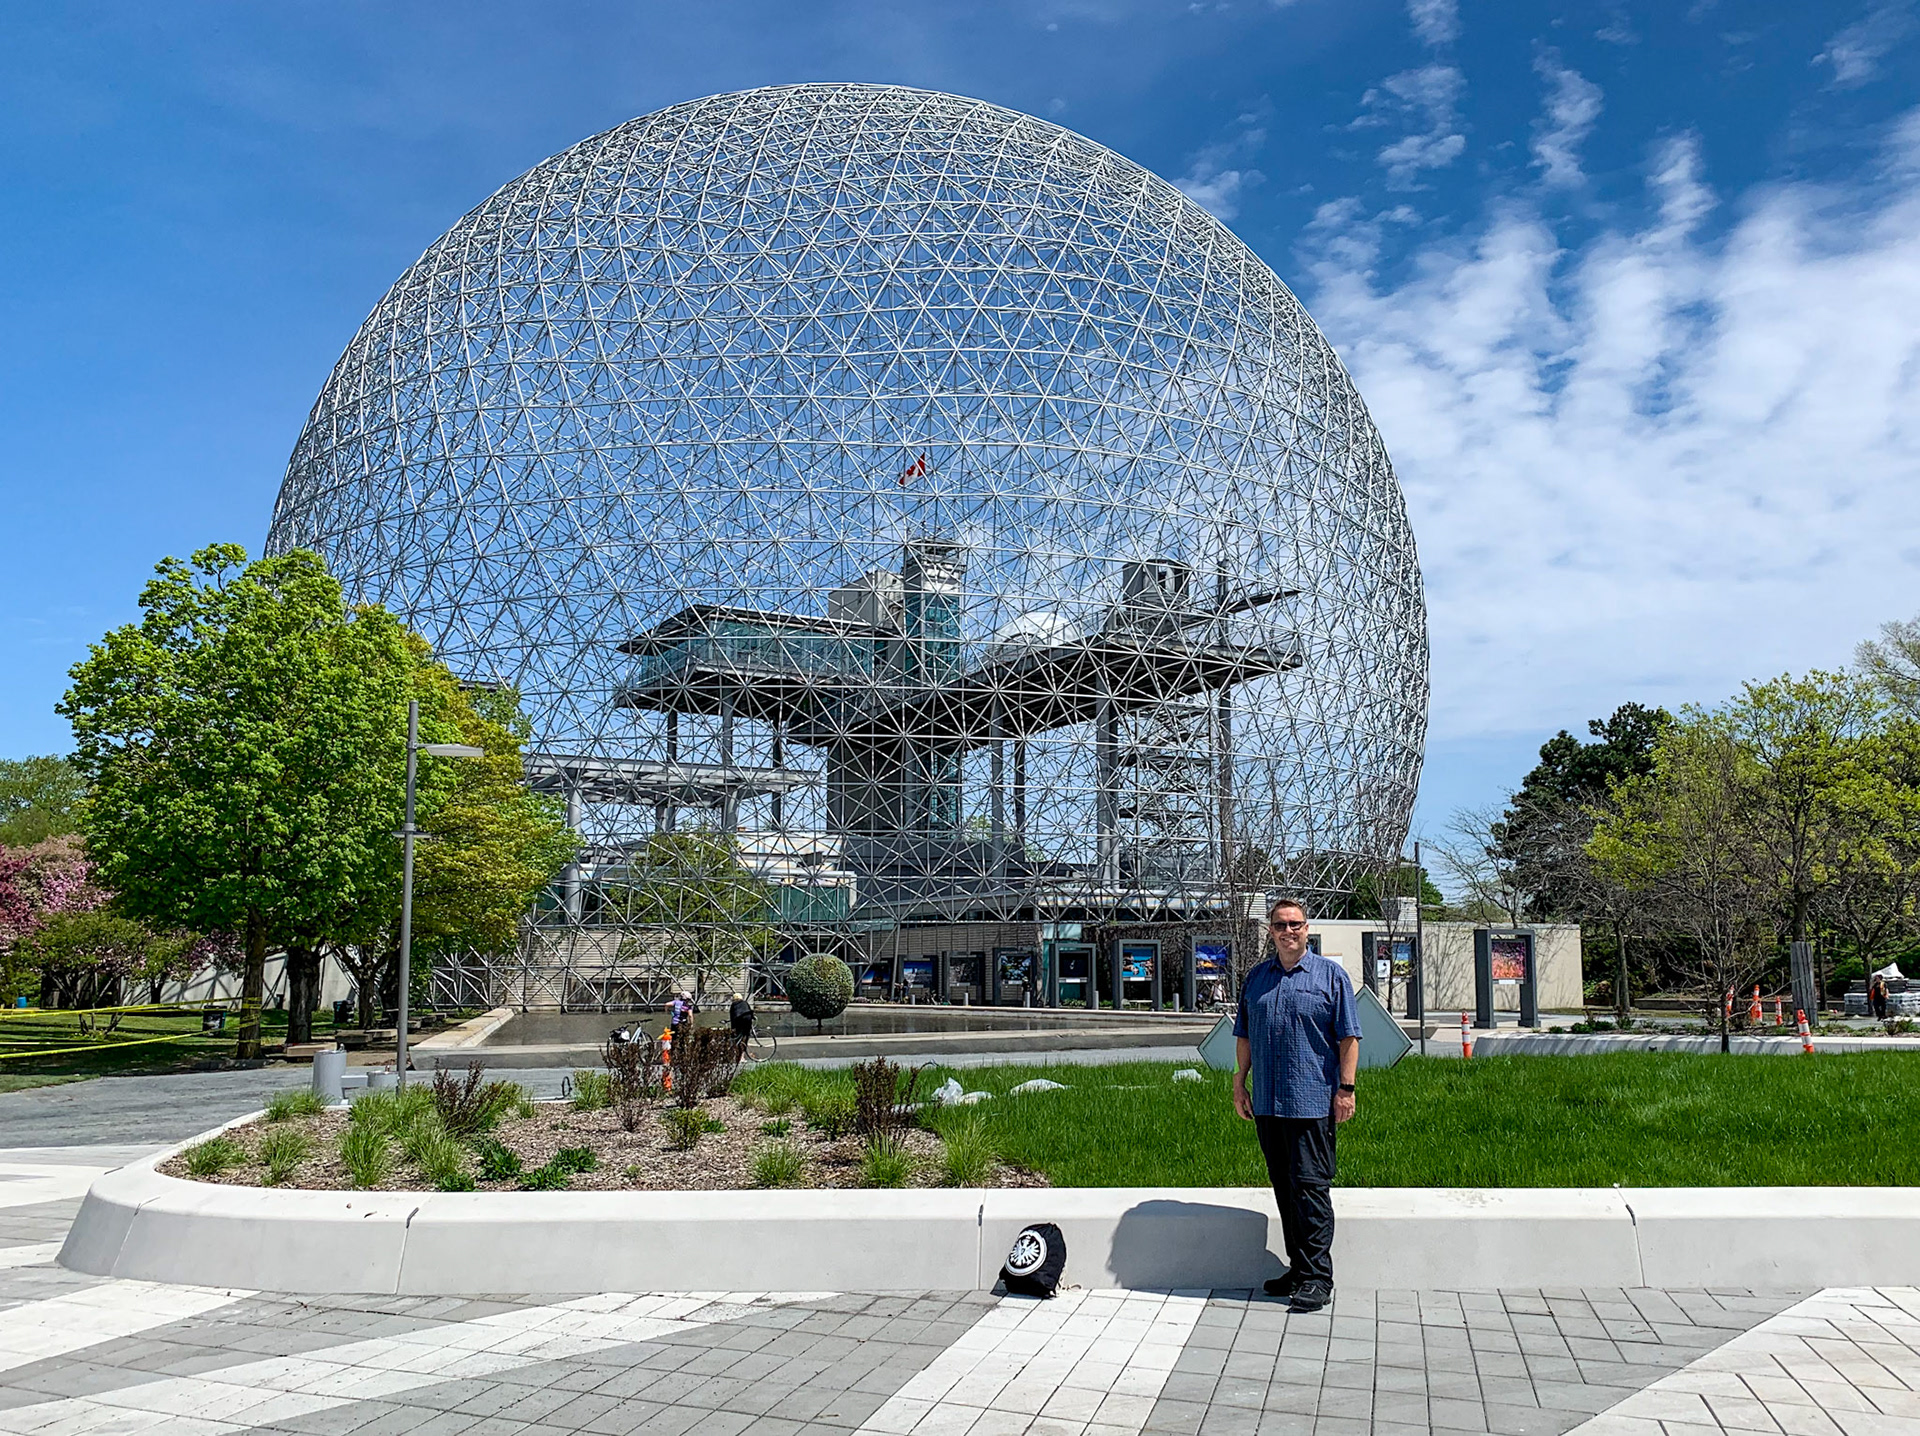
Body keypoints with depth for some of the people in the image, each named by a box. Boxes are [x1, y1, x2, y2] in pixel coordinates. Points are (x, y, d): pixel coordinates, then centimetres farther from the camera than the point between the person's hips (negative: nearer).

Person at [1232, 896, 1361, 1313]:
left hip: (1312, 1102, -5)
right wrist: (1239, 1084, 12)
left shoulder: (1330, 975, 1)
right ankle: (1298, 1268, 21)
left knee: (1310, 1186, -7)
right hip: (1267, 1103, 5)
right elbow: (1244, 1036, 18)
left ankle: (1317, 1279, -2)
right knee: (1284, 1187, 11)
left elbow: (1348, 1037, -1)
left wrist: (1346, 1089, -8)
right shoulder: (1256, 978, 13)